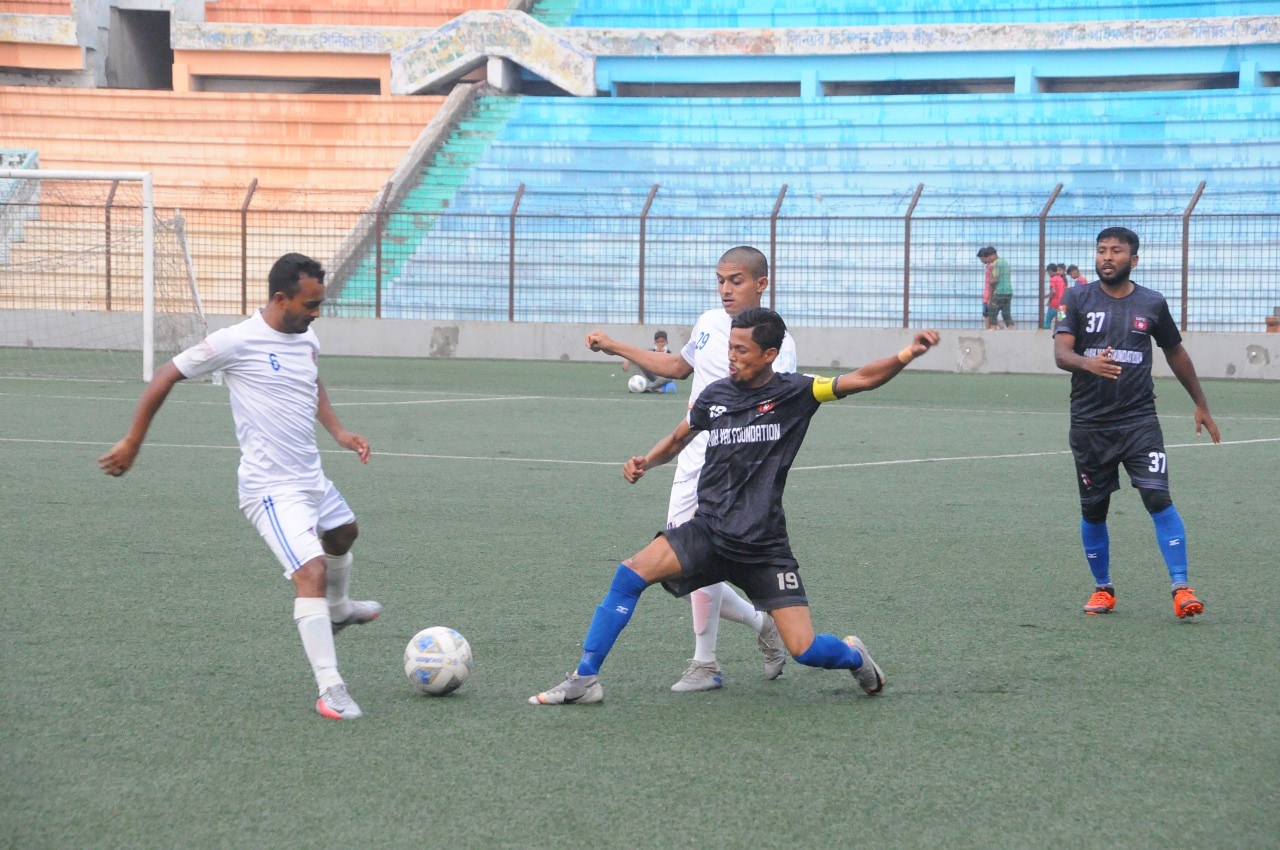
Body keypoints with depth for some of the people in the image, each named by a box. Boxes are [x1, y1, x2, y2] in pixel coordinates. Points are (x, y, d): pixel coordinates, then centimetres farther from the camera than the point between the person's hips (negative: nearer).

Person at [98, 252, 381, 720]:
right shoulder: (237, 342, -18)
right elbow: (166, 376, -8)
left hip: (312, 479, 9)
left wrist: (338, 431, 12)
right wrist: (132, 443, -4)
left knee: (343, 533, 32)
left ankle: (337, 610, 63)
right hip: (272, 489, -9)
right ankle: (330, 690, -22)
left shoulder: (307, 340, 4)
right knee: (312, 572, -22)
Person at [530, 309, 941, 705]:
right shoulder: (715, 395, 6)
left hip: (764, 547, -3)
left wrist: (907, 354, -25)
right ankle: (584, 679, -11)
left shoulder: (794, 392, -4)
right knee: (631, 574, -19)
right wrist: (645, 462, 4)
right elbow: (678, 439, 22)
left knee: (804, 650, -9)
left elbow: (863, 379, -10)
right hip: (708, 534, 3)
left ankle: (854, 654, 29)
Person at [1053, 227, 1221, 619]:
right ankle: (1103, 589, 24)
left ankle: (1181, 588, -14)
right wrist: (1088, 363, -33)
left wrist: (1200, 404, 24)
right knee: (1093, 510, 7)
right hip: (1089, 424, 1)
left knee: (1158, 497, -15)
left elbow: (1176, 353, 19)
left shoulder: (1152, 304, 5)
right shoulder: (1078, 299, 1)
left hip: (1139, 421, -1)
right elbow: (1060, 352, -11)